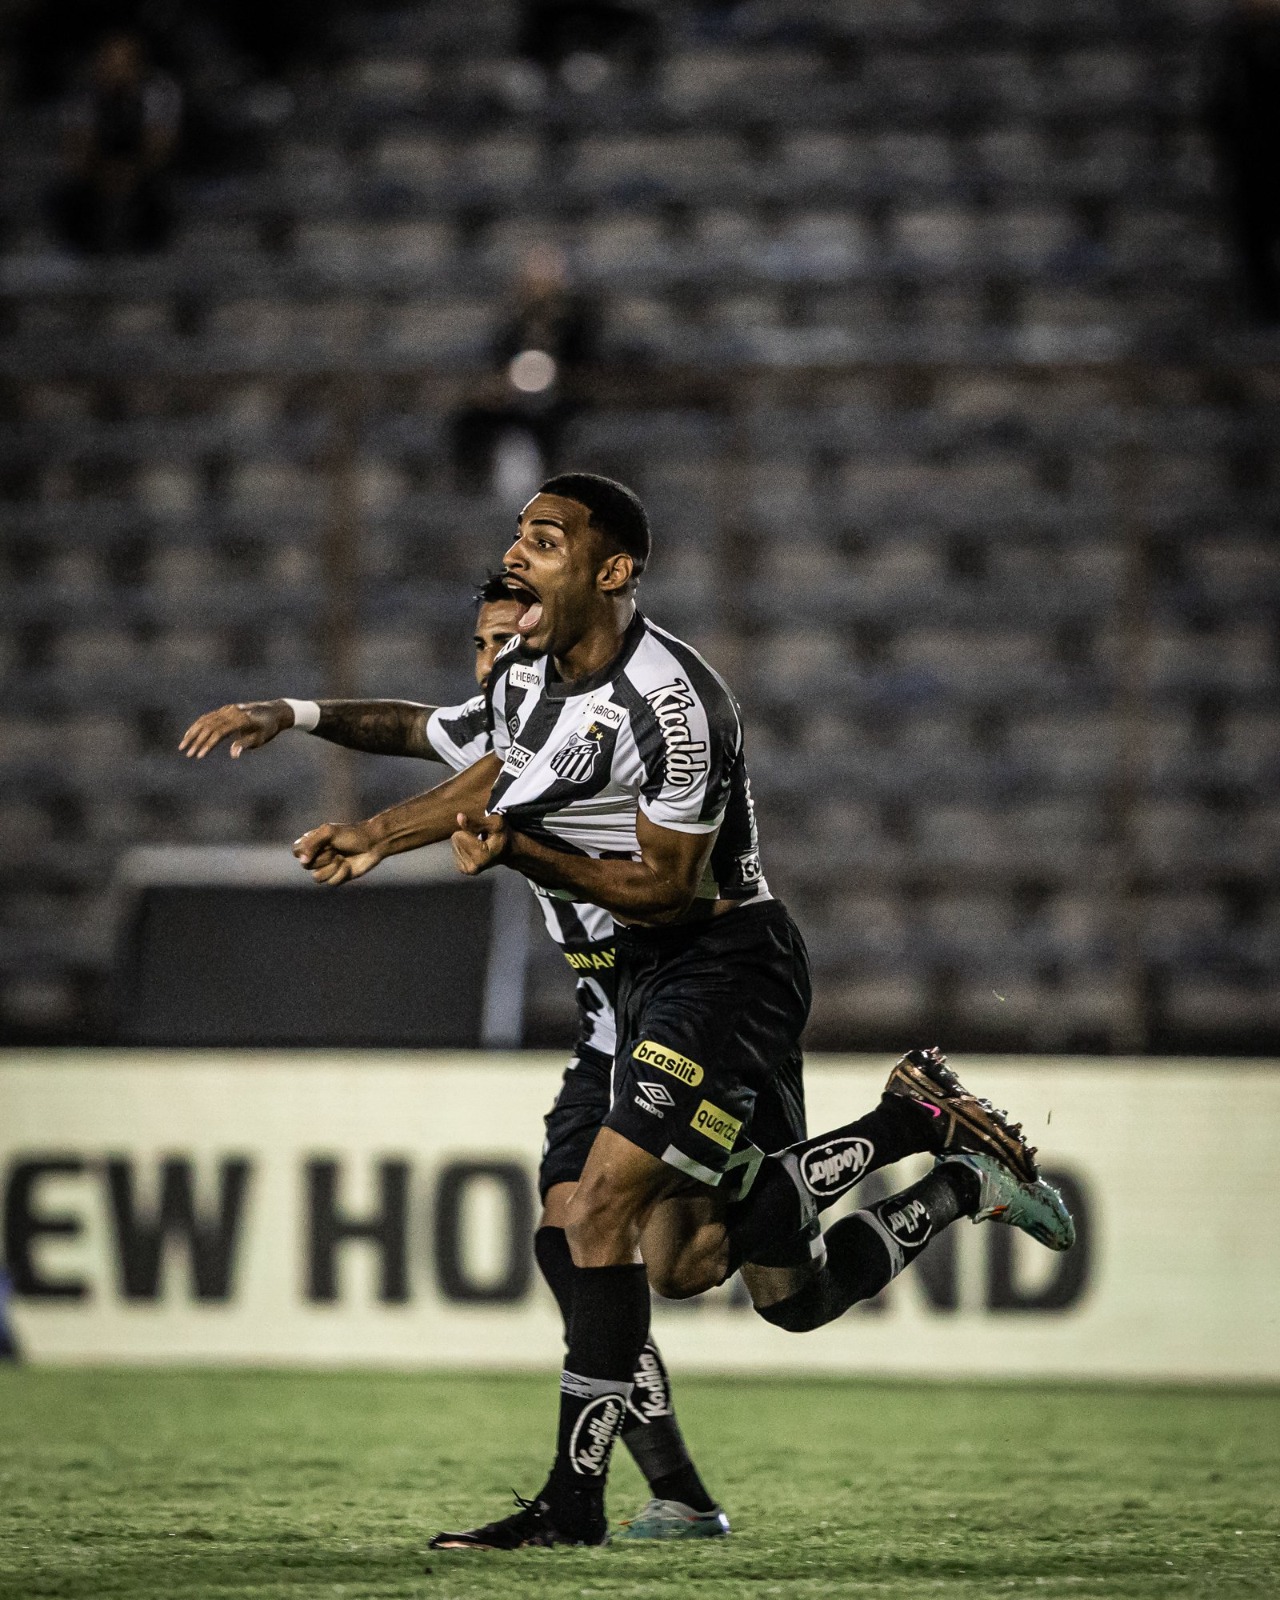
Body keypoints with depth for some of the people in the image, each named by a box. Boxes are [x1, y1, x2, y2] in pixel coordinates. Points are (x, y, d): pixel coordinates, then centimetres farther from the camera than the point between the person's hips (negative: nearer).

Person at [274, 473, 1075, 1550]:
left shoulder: (672, 704, -25)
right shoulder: (523, 675, 1)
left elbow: (666, 889, -20)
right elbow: (498, 777, 24)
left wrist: (524, 855, -28)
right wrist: (378, 836, 16)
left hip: (724, 962, -9)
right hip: (649, 971, 9)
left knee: (604, 1210, -17)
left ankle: (575, 1501, -10)